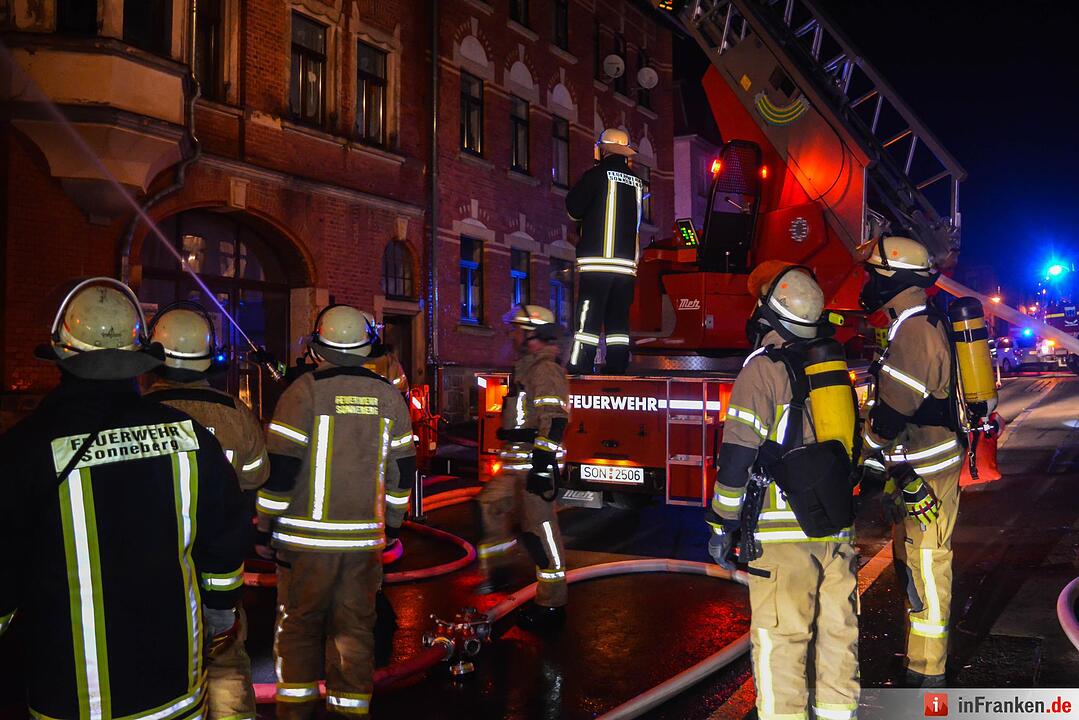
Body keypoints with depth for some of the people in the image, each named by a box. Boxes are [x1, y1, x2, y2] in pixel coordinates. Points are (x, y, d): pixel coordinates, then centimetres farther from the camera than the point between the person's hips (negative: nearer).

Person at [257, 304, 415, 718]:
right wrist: (393, 522, 22)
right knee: (355, 625, 11)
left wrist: (265, 524, 1)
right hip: (365, 536, 3)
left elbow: (280, 466, -10)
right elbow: (403, 468, 11)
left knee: (298, 622, 11)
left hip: (307, 536, -3)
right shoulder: (389, 396, 4)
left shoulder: (306, 390, -9)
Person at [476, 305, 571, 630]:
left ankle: (552, 605, 2)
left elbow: (553, 422, -24)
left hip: (536, 463, -10)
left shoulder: (546, 370, -15)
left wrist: (542, 468, -28)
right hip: (517, 464, 10)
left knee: (540, 530, -5)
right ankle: (496, 570, 28)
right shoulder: (528, 367, 18)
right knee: (490, 506, 16)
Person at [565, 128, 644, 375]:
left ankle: (578, 369, -10)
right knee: (618, 319, 8)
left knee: (588, 317, -7)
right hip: (627, 263, 5)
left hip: (597, 260, -5)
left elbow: (573, 209, 1)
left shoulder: (597, 175, -2)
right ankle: (616, 370, 7)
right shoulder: (636, 182, 13)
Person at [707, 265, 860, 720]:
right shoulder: (834, 362, 12)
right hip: (838, 527, 7)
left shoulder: (763, 367, -9)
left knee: (780, 639, -1)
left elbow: (739, 453, -13)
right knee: (838, 630, 13)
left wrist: (722, 525, -7)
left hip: (783, 530, -7)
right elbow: (858, 439, 19)